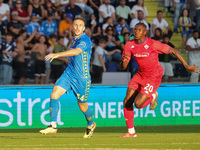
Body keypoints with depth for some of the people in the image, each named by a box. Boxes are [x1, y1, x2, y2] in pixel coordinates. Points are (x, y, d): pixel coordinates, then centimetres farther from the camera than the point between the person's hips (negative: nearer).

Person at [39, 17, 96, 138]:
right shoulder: (74, 39, 12)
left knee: (82, 106, 7)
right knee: (54, 94, -15)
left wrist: (58, 54, -40)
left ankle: (91, 125, 38)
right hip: (69, 74, 7)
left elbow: (76, 51, -33)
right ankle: (53, 126, -14)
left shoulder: (85, 40, -15)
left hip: (82, 78, -7)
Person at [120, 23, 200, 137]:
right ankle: (131, 132, 12)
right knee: (127, 102, -3)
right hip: (140, 75, 6)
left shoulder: (152, 44, -23)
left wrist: (187, 66, -16)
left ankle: (153, 96, 16)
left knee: (138, 104, -17)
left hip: (154, 77, -6)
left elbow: (174, 51, -15)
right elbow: (123, 67, -6)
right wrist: (123, 60, -31)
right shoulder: (129, 45, -7)